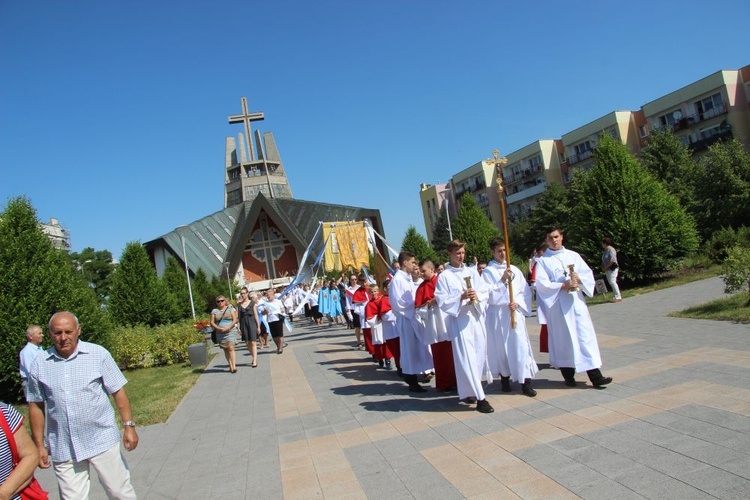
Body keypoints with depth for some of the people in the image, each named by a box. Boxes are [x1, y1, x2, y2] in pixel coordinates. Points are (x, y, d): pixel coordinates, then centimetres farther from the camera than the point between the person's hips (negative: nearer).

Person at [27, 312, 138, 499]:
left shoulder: (98, 354, -5)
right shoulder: (40, 365, 1)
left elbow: (118, 391, -2)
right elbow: (36, 406, 8)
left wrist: (129, 426, -5)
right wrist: (39, 446, 8)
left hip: (102, 441, -2)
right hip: (63, 448, 2)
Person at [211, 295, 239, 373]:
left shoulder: (231, 309, 5)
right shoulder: (214, 311, 10)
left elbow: (235, 320, -2)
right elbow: (212, 323, 5)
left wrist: (228, 328, -16)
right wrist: (219, 329, -12)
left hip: (231, 331, -2)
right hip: (220, 333, 3)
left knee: (230, 347, -15)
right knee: (225, 349, 3)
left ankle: (233, 366, -17)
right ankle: (230, 366, 8)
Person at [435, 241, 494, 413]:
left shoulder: (472, 271, 11)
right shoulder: (444, 276, -2)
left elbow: (485, 291, 7)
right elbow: (442, 301, -8)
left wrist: (477, 296, -15)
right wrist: (461, 297, -21)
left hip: (476, 317, 5)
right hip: (458, 319, -5)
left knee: (479, 354, 9)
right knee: (467, 358, -7)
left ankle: (468, 391, 27)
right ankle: (480, 398, -4)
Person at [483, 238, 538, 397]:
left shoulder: (514, 270, 9)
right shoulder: (488, 272, 0)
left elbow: (526, 291, 9)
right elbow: (488, 294, -10)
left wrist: (518, 302, -8)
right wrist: (502, 280, -19)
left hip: (515, 313, 2)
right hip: (497, 314, -2)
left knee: (521, 346, -4)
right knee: (501, 346, 5)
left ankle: (526, 382, -1)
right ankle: (504, 378, 22)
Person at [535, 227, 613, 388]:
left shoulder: (573, 255, 11)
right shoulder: (543, 261, 1)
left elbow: (588, 274, 8)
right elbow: (542, 284, -8)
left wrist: (579, 279, -13)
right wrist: (563, 286, -18)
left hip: (576, 301, 3)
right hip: (557, 305, -3)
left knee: (586, 336, 0)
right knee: (563, 339, 4)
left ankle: (595, 376, 3)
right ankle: (568, 375, 16)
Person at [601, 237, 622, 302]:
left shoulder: (611, 250, -13)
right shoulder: (605, 251, 14)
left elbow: (612, 260, -22)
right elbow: (603, 260, 18)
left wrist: (606, 267, -17)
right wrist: (603, 267, 3)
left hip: (612, 268, -9)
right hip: (607, 269, 9)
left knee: (612, 282, -14)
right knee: (611, 283, 8)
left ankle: (618, 297, -12)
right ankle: (617, 296, 14)